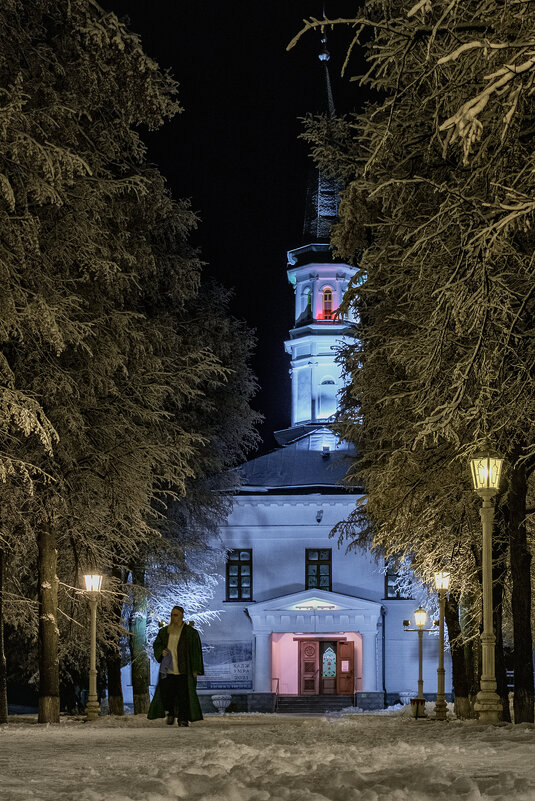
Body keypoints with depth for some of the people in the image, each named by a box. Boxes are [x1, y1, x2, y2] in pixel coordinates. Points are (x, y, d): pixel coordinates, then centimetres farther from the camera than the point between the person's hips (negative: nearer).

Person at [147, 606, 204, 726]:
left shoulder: (190, 632, -1)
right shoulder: (164, 631, 11)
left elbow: (196, 651, -1)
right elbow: (156, 644, 20)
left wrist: (195, 670, -7)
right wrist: (161, 651, -4)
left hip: (183, 670, -3)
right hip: (167, 670, 3)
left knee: (183, 695, -4)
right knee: (165, 692, -3)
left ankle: (183, 719, 5)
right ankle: (171, 713, 21)